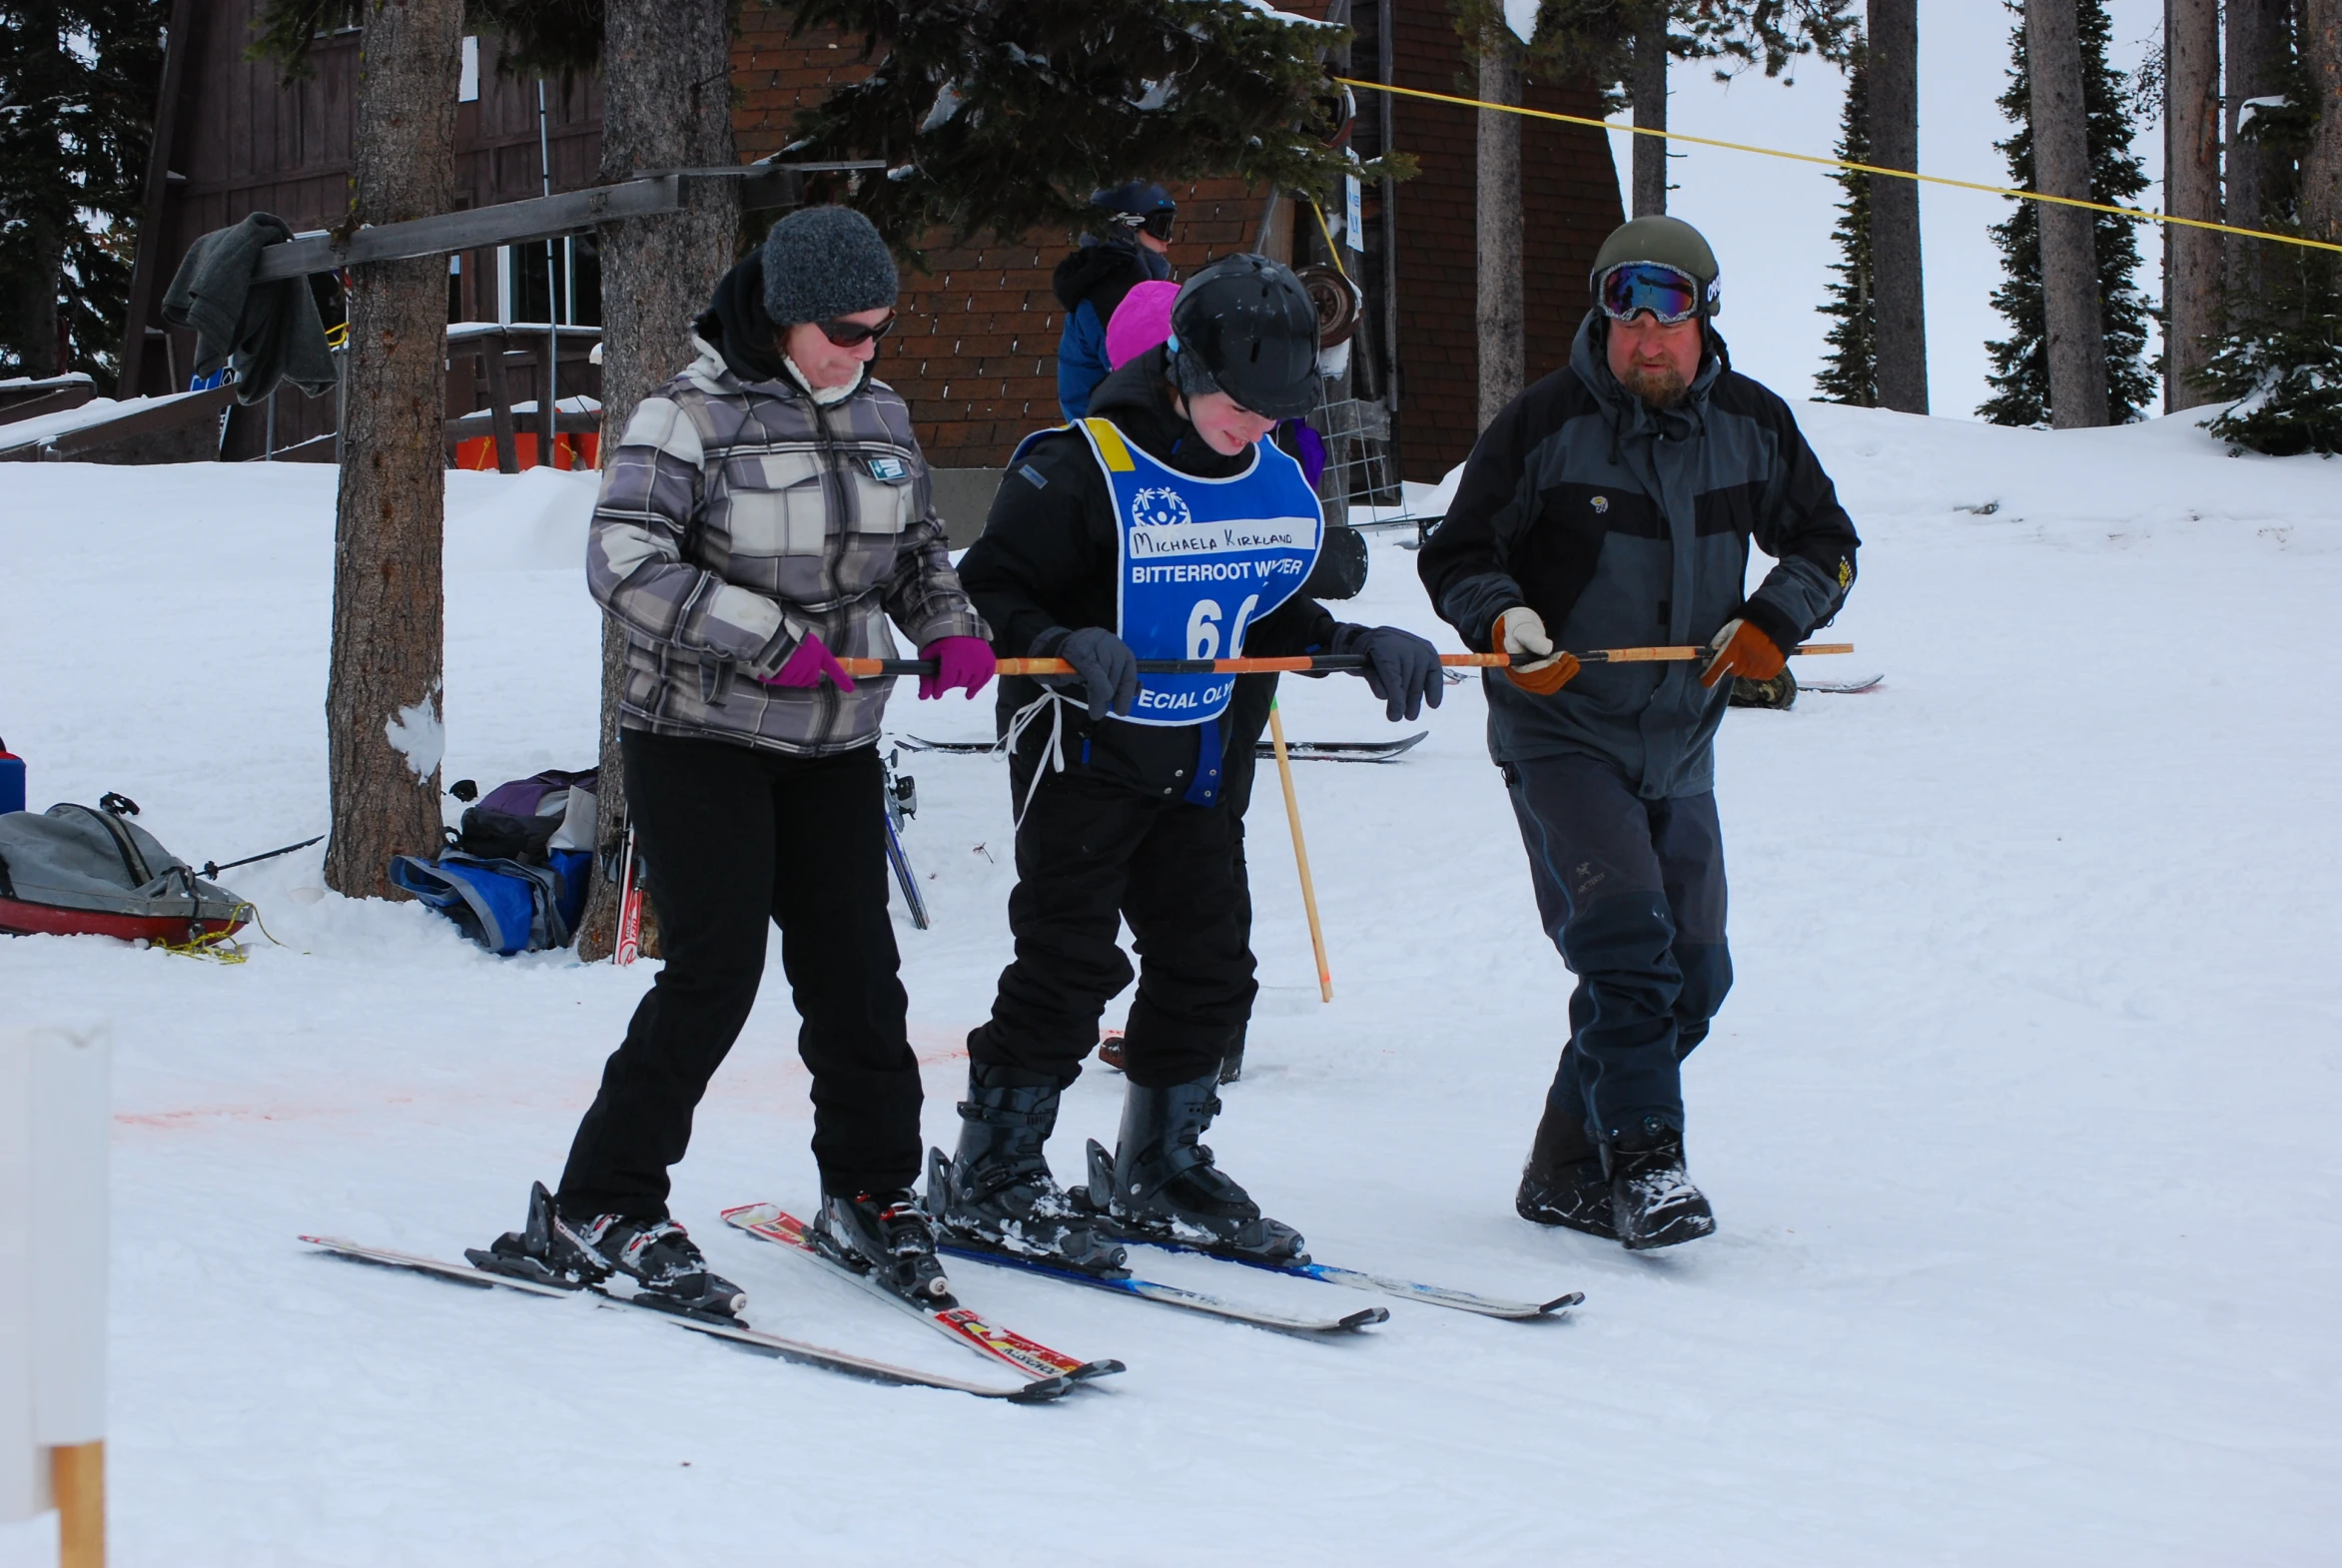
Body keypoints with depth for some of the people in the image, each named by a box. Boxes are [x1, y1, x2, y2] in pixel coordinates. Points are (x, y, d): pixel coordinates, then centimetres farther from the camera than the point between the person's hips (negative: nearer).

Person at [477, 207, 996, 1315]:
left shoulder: (882, 417, 9)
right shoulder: (691, 415, -12)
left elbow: (916, 552, 21)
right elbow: (624, 561, -20)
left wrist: (951, 630, 0)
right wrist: (769, 639, -24)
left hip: (835, 745, 6)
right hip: (700, 737, -6)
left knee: (855, 969, 4)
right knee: (715, 972, -12)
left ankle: (868, 1194, 21)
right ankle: (595, 1211, -3)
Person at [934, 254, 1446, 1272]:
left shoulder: (1277, 483, 5)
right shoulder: (1081, 470, -17)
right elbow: (993, 588, -15)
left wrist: (1358, 644, 2)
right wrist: (1066, 645, -32)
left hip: (1192, 761, 7)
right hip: (1079, 750, -7)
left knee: (1207, 966, 9)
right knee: (1071, 960, -9)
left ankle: (1158, 1172, 24)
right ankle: (990, 1176, 1)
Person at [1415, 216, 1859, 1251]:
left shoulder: (1752, 427, 1)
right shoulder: (1546, 425, -10)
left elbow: (1826, 541, 12)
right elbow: (1455, 555, -4)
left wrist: (1775, 621, -7)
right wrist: (1501, 623, -24)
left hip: (1679, 746, 5)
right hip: (1559, 735, -5)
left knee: (1691, 975, 6)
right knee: (1623, 929, -23)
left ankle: (1567, 1172, 20)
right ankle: (1646, 1164, -20)